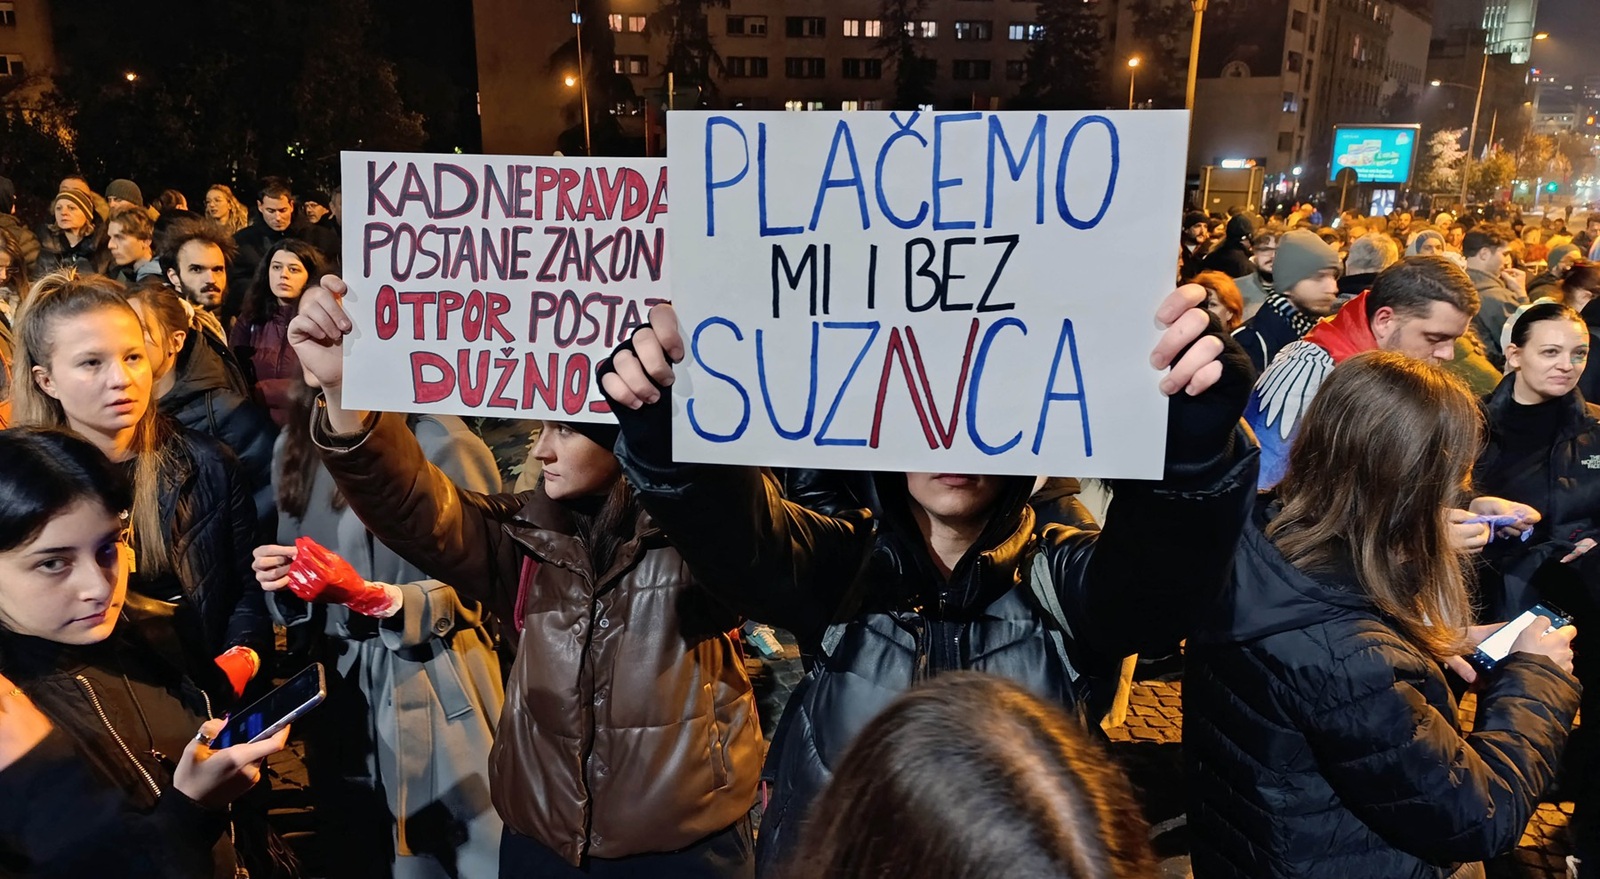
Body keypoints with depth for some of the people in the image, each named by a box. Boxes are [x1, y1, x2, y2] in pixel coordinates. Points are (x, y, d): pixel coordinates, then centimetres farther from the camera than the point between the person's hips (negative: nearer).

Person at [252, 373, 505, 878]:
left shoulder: (439, 443, -16)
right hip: (339, 687, 6)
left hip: (433, 692, -6)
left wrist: (376, 598, -26)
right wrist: (283, 580, -4)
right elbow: (301, 581, 18)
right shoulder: (296, 444, 8)